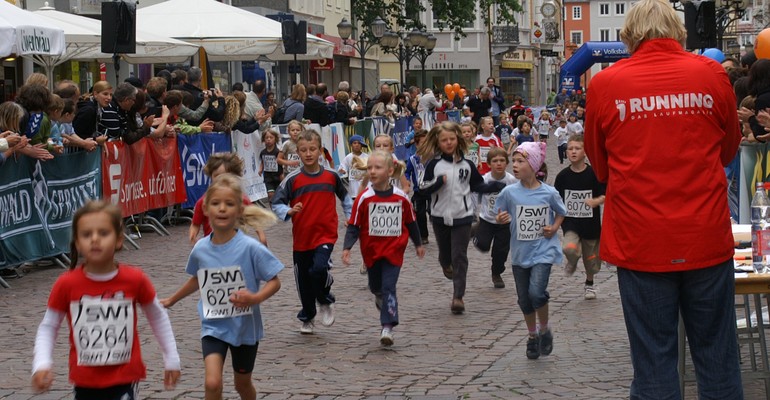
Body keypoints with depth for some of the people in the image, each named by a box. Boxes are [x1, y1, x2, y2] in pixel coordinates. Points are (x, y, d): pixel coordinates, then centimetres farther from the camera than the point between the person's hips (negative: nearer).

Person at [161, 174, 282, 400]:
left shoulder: (250, 248, -18)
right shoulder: (200, 250, -6)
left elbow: (274, 282, -13)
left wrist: (255, 298, -32)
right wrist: (171, 300, 26)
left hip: (244, 326, -1)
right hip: (213, 327, 1)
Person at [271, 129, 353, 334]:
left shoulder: (331, 176, 1)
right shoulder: (292, 179, -4)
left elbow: (344, 197, 19)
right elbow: (276, 203, -5)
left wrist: (351, 217, 14)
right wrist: (289, 211, -24)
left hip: (326, 234, -1)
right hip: (301, 237, 1)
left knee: (319, 268, -25)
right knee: (304, 280, 11)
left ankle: (326, 302, 5)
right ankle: (307, 318, 34)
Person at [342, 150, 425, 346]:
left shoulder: (401, 197, -5)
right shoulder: (364, 198, -10)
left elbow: (411, 223, 11)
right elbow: (354, 225, -7)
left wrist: (418, 244, 20)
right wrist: (347, 247, -18)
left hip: (394, 251, -1)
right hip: (371, 251, 1)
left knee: (388, 287, -11)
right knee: (375, 285, 21)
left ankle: (387, 327, -11)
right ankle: (380, 297, 56)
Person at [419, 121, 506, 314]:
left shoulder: (466, 164, 2)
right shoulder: (434, 164, -4)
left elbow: (477, 186, 11)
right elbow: (424, 189, -5)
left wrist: (495, 186, -2)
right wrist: (438, 182, -21)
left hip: (462, 216, 0)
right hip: (440, 216, 0)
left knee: (459, 256, -4)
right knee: (445, 254, 14)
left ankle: (458, 296, -1)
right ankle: (447, 266, 50)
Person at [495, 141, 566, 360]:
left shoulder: (549, 193, -9)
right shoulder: (509, 192, -6)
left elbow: (560, 213, 9)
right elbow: (501, 217, 5)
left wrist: (554, 228, -8)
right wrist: (501, 219, -17)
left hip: (543, 250, -3)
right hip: (520, 251, 3)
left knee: (536, 292, -20)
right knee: (524, 299, 11)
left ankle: (544, 329, 8)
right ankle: (532, 335, 34)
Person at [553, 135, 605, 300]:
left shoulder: (594, 174, -9)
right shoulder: (563, 176, -3)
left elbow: (604, 195, -8)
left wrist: (596, 201, -28)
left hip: (590, 223, 0)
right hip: (570, 222, 0)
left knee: (590, 258, 12)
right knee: (570, 248, -27)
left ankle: (589, 284, 39)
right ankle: (572, 262, 10)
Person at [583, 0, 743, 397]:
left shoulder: (605, 84, -3)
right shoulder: (711, 75, 0)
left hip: (640, 242, -1)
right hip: (707, 240, 1)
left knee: (653, 362, 4)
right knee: (717, 357, 10)